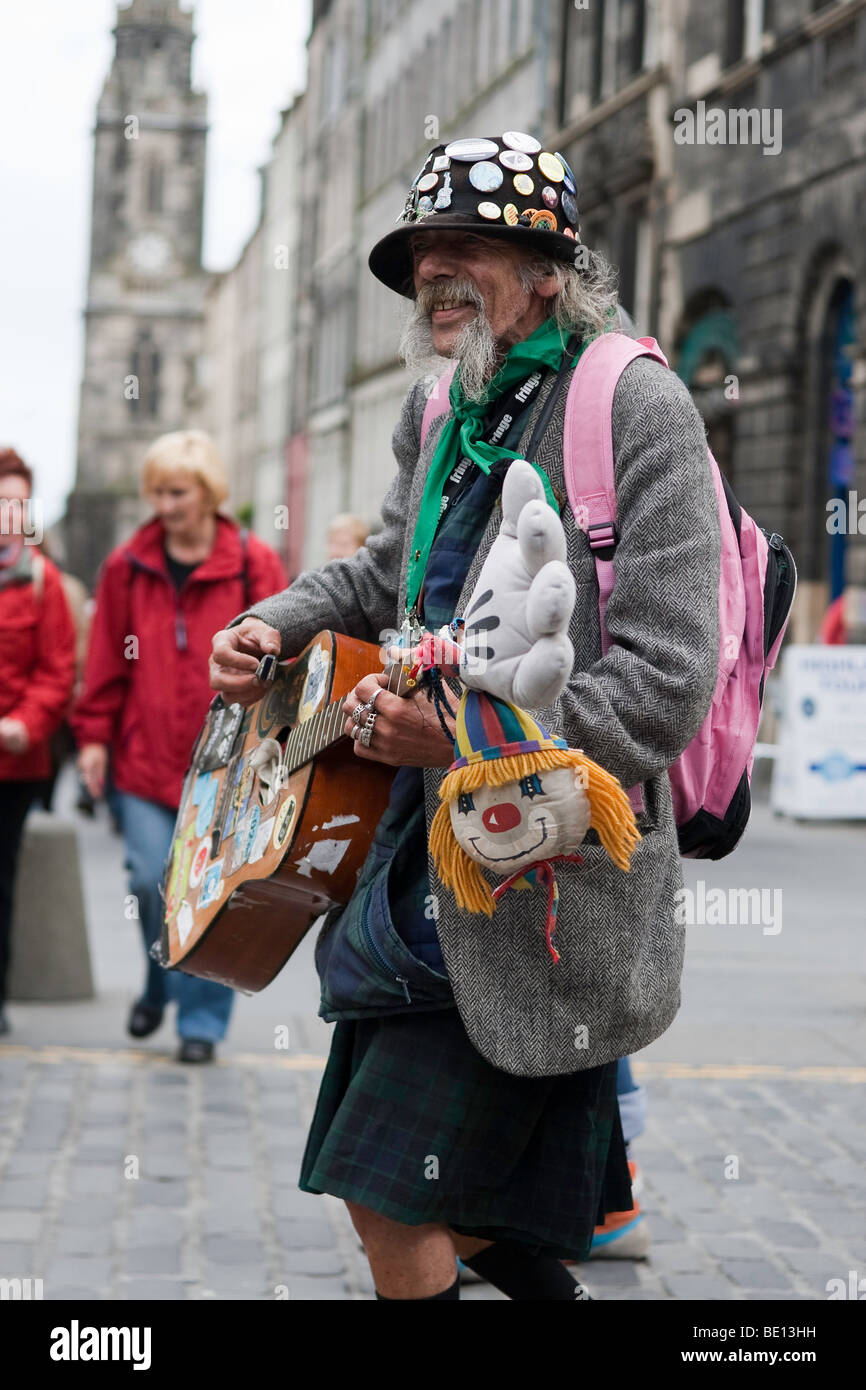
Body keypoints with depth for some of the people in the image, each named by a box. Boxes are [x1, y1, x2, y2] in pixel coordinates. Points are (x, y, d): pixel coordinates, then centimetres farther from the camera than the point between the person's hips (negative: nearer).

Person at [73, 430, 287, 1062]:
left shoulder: (253, 564, 0)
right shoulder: (128, 566, 5)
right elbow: (107, 663, 7)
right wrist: (94, 736, 4)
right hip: (145, 757, 1)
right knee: (153, 881, -6)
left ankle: (202, 1017, 14)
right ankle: (159, 985, 22)